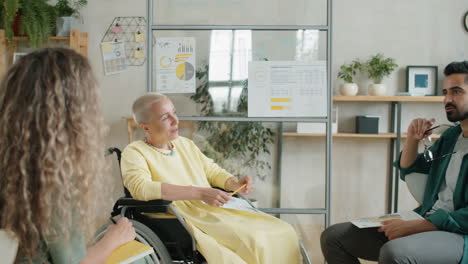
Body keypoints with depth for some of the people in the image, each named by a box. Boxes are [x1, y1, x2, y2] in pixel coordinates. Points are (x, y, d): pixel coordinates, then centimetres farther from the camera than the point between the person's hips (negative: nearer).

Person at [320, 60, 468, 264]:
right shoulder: (451, 135, 17)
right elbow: (407, 170, 27)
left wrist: (412, 226, -20)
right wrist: (412, 139, 8)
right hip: (426, 224, 8)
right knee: (333, 237, -2)